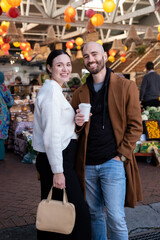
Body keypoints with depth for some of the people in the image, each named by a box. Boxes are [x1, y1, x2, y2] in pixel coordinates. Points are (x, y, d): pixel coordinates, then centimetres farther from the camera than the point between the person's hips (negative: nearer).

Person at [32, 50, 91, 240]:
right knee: (79, 214, -3)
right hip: (56, 161, -10)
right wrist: (58, 171, -20)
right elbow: (51, 136, -21)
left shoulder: (53, 90, 15)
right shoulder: (52, 92, -16)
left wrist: (75, 120, 8)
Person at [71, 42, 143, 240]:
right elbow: (73, 130, 16)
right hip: (87, 164, 4)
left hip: (113, 164, -4)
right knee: (94, 214, 14)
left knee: (116, 218, -1)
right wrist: (78, 124, -7)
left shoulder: (126, 87, -1)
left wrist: (122, 155, -11)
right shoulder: (80, 93, 10)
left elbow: (135, 126, -3)